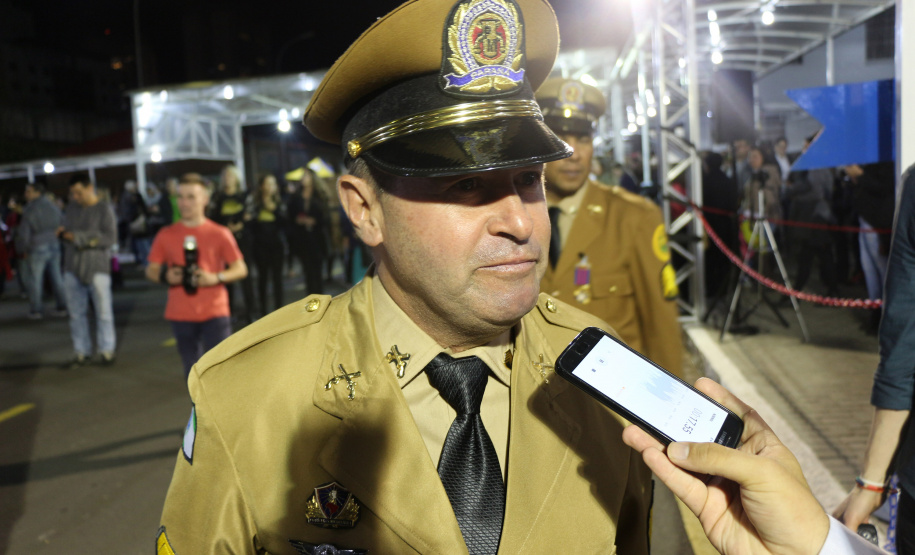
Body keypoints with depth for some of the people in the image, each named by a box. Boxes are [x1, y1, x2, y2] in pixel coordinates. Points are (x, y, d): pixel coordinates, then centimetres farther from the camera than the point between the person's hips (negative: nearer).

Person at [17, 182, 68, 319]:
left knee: (35, 279, 4)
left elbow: (23, 234, -12)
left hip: (37, 249, -5)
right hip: (54, 246, 5)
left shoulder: (30, 210, -13)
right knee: (56, 277, 11)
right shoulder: (53, 206, 4)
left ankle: (35, 310, 8)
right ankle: (62, 307, 12)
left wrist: (22, 251, 1)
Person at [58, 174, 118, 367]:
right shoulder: (72, 207, 12)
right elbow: (67, 228, 22)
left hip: (97, 268, -5)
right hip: (73, 268, 5)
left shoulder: (104, 209, -5)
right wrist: (63, 232, -3)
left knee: (103, 311, 2)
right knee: (76, 313, 7)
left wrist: (77, 237, -17)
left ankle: (106, 351, 14)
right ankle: (81, 352, 16)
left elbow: (110, 238, -15)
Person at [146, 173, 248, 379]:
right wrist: (165, 276, -14)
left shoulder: (219, 234, -2)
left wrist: (216, 278, -19)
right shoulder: (166, 235, 4)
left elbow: (240, 269, -1)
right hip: (181, 315, 3)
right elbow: (151, 270, 9)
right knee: (193, 373, 11)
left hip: (214, 314, -2)